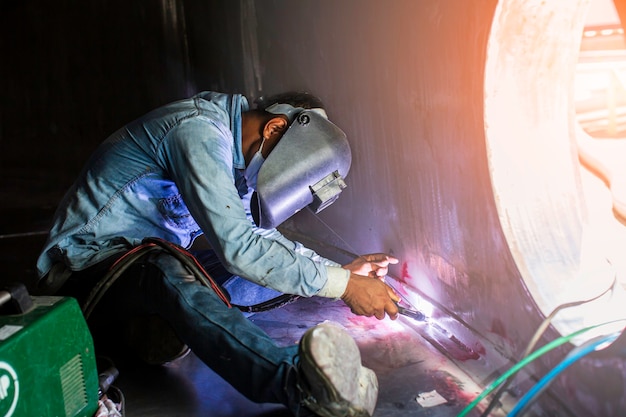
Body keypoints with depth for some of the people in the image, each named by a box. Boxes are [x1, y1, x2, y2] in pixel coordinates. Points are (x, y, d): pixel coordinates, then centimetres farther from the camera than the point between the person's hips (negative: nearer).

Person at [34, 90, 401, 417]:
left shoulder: (230, 143, 8)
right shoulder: (198, 131, -22)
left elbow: (259, 236, 16)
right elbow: (236, 245, -32)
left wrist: (338, 269, 7)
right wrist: (341, 284, -28)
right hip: (90, 262, -10)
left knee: (273, 263, 3)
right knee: (169, 273, -45)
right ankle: (299, 383, -65)